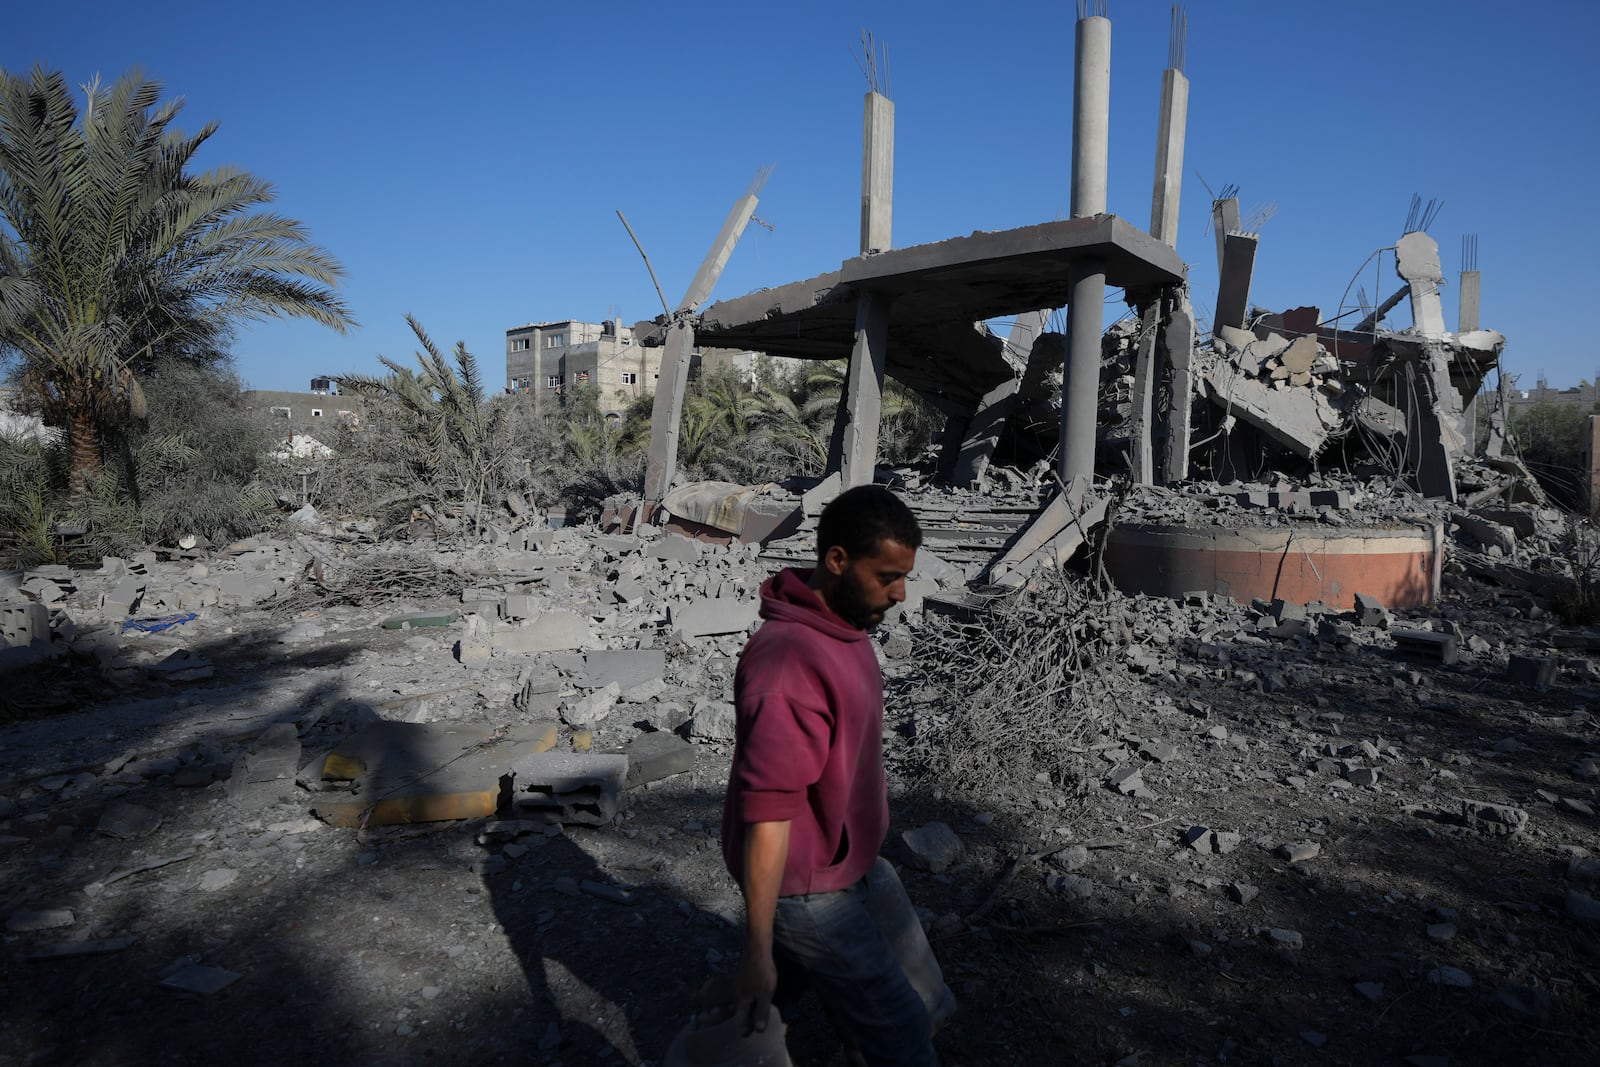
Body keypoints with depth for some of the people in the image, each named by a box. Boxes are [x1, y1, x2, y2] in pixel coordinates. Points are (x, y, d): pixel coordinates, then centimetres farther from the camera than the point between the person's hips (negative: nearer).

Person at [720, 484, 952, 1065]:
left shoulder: (843, 623, 0)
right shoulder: (789, 661, -31)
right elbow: (767, 814, -29)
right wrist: (757, 952, -24)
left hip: (853, 861, 10)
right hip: (808, 889, -9)